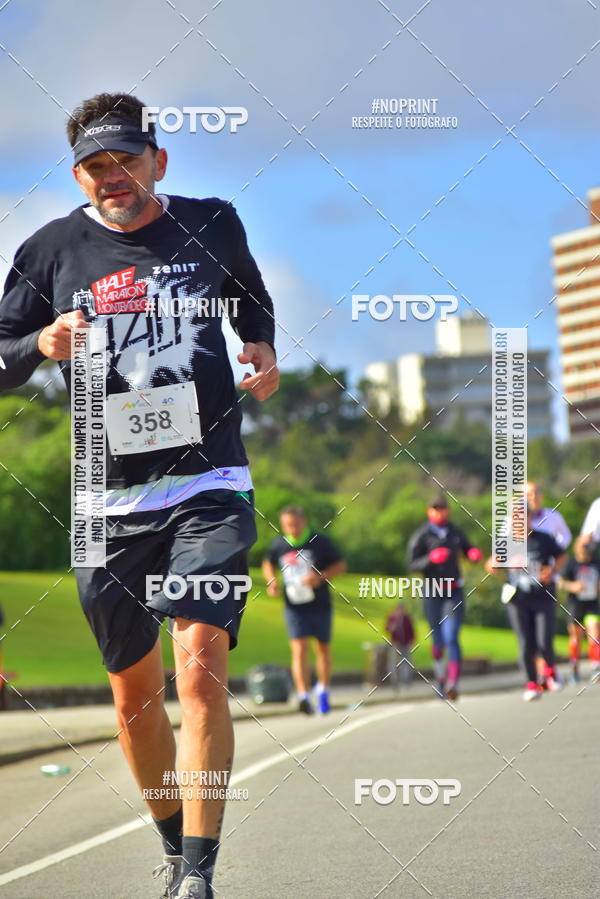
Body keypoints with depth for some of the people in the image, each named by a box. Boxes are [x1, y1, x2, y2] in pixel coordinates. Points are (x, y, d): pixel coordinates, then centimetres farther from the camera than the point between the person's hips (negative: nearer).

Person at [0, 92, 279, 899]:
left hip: (211, 490, -1)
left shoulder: (212, 226, 5)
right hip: (111, 501, 2)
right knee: (134, 689, 9)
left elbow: (254, 302, 24)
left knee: (201, 667, -18)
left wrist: (265, 352, 4)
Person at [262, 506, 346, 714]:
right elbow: (268, 564, 19)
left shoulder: (320, 542, -6)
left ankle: (323, 691, 35)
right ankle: (303, 696, -23)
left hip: (320, 605, 0)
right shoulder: (279, 545, -1)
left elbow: (340, 565, -1)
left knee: (323, 648, 14)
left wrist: (321, 576, -18)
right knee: (299, 650, -14)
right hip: (294, 607, 0)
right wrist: (271, 581, -1)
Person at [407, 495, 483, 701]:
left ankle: (452, 684, -24)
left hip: (454, 592, 1)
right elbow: (412, 565, -8)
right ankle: (440, 673, 35)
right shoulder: (421, 536, -3)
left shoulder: (454, 533, 9)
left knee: (451, 638, -13)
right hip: (432, 593, -1)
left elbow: (468, 549, 23)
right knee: (438, 640, 6)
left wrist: (475, 554, -1)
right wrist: (431, 558, -25)